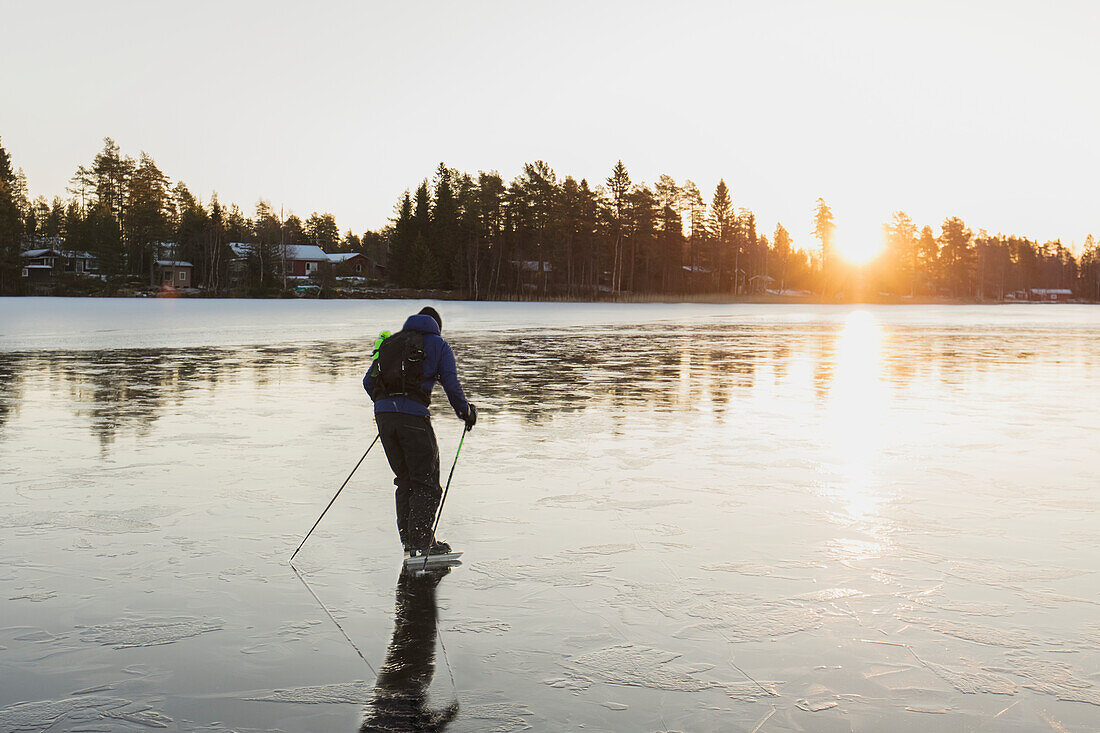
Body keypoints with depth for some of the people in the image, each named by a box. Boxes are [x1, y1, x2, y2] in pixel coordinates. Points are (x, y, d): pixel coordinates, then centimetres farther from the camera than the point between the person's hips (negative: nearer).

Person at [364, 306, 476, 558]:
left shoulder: (390, 341, 24)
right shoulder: (438, 344, 11)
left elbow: (368, 381, 21)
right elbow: (451, 384, 4)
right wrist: (466, 412, 19)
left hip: (383, 414, 5)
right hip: (413, 414, -5)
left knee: (405, 480, 17)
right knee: (426, 481, 2)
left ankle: (409, 539, 17)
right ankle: (420, 543, -6)